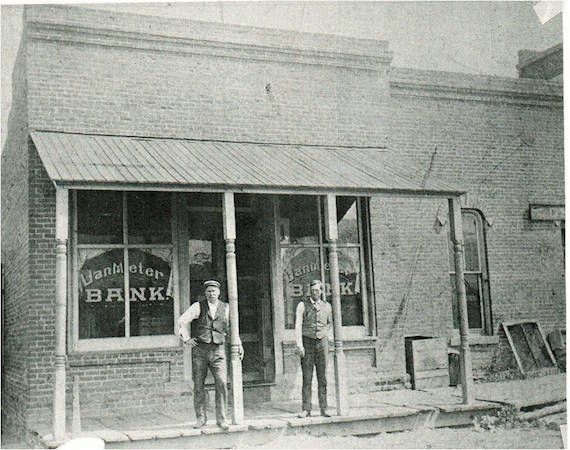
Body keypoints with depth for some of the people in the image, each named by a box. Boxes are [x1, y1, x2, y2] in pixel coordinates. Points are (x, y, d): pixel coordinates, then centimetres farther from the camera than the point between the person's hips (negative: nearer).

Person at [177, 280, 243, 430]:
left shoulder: (225, 308, 10)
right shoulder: (198, 306, 4)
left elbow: (231, 327, 24)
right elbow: (182, 321, 4)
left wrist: (238, 344, 20)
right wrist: (186, 339, -4)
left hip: (218, 351, 1)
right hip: (199, 349, -1)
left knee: (222, 383, -10)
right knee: (198, 385, 3)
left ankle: (221, 419, -1)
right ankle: (201, 417, 16)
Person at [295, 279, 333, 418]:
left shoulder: (326, 306, 10)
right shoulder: (303, 305, 0)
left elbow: (330, 323, 27)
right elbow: (298, 325, -9)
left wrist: (326, 334, 10)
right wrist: (299, 344, -18)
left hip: (322, 343, 2)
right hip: (307, 342, -2)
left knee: (322, 377, 3)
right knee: (307, 378, -3)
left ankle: (323, 409, 7)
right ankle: (306, 409, -1)